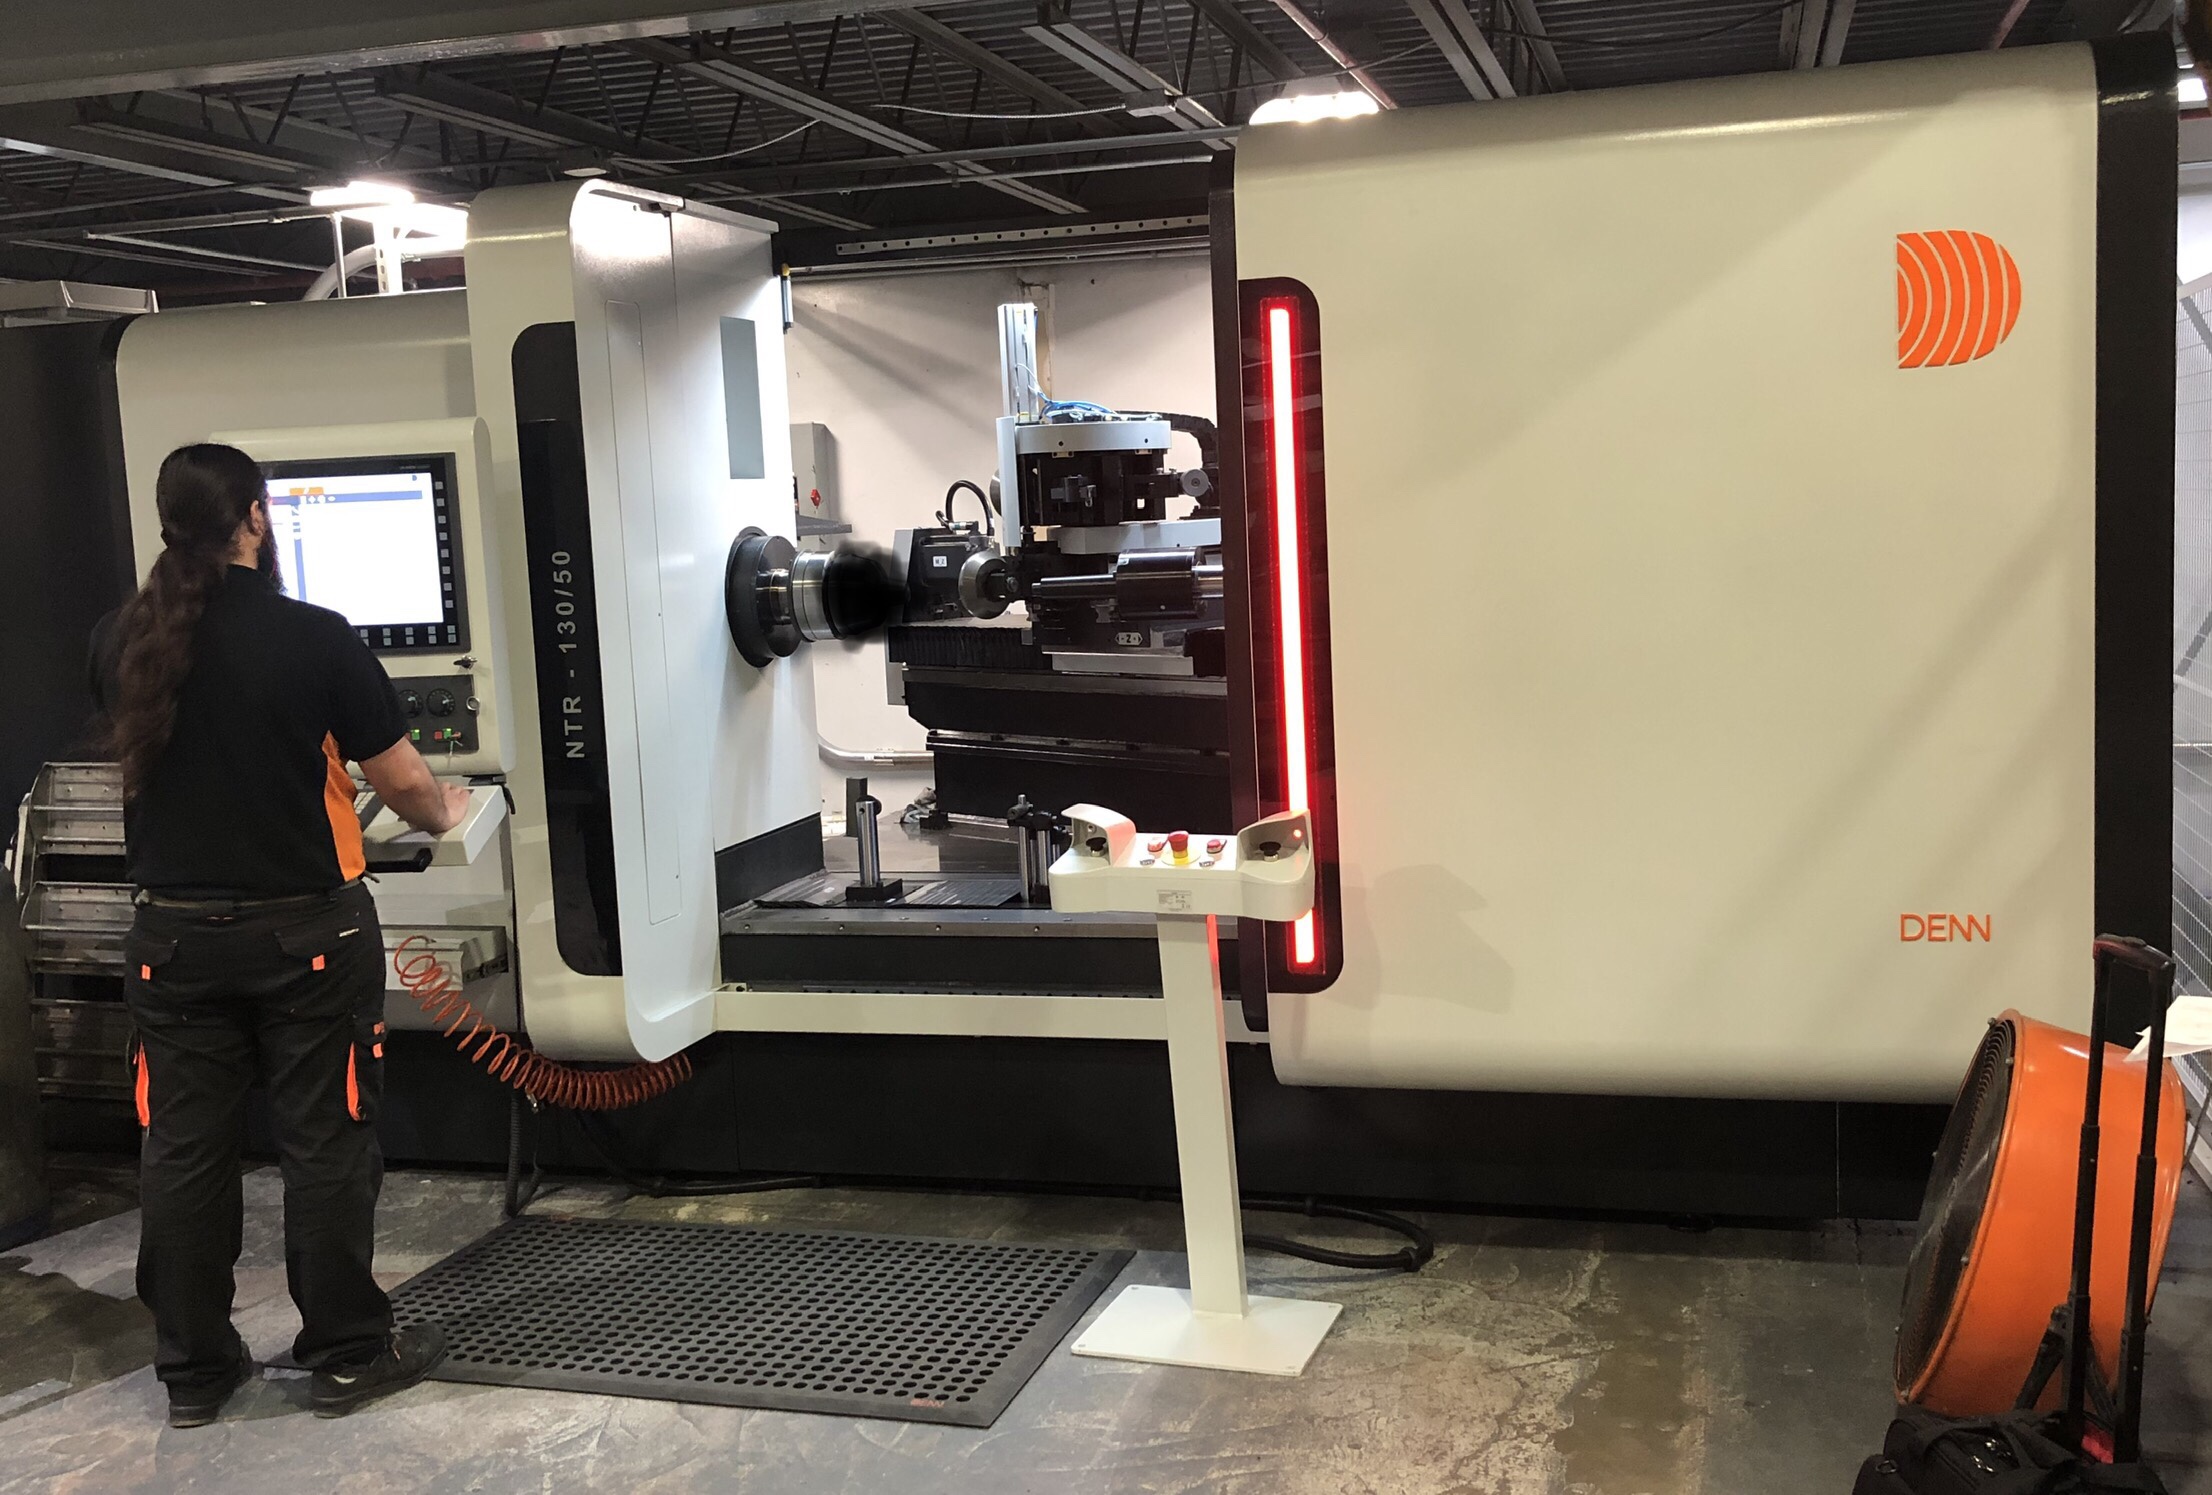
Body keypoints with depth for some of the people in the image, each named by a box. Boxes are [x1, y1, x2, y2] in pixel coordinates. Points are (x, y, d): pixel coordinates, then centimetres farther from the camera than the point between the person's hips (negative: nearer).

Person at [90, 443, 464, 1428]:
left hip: (174, 935, 4)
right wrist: (446, 814, 15)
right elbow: (404, 783, -7)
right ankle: (346, 1355, 18)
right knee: (325, 1147, 7)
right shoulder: (317, 639, -14)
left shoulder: (118, 644, -1)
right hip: (305, 931, -4)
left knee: (184, 1152, 11)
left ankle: (192, 1369, 22)